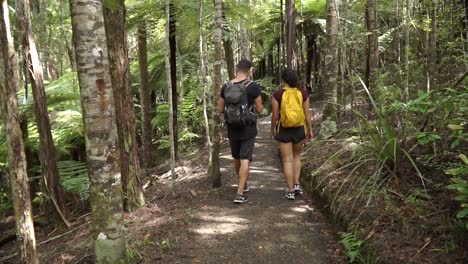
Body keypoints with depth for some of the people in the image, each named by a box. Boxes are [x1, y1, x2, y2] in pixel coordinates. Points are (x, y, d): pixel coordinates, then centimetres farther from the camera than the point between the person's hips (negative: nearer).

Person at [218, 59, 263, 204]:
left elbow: (220, 109, 5)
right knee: (245, 160, 0)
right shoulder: (253, 86, -13)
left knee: (237, 158, 22)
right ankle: (239, 194, -4)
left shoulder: (226, 87, -1)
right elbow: (260, 109, -7)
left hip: (232, 129, 4)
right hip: (248, 129, -4)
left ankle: (243, 184, 41)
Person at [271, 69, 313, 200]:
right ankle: (296, 184, 15)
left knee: (287, 160, 6)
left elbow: (274, 115, -8)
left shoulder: (277, 94, -10)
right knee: (296, 156, 23)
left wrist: (272, 129, 7)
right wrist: (310, 130, 7)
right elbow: (307, 113, -3)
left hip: (284, 130, -2)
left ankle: (290, 191, 7)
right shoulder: (303, 93, -4)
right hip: (299, 129, 2)